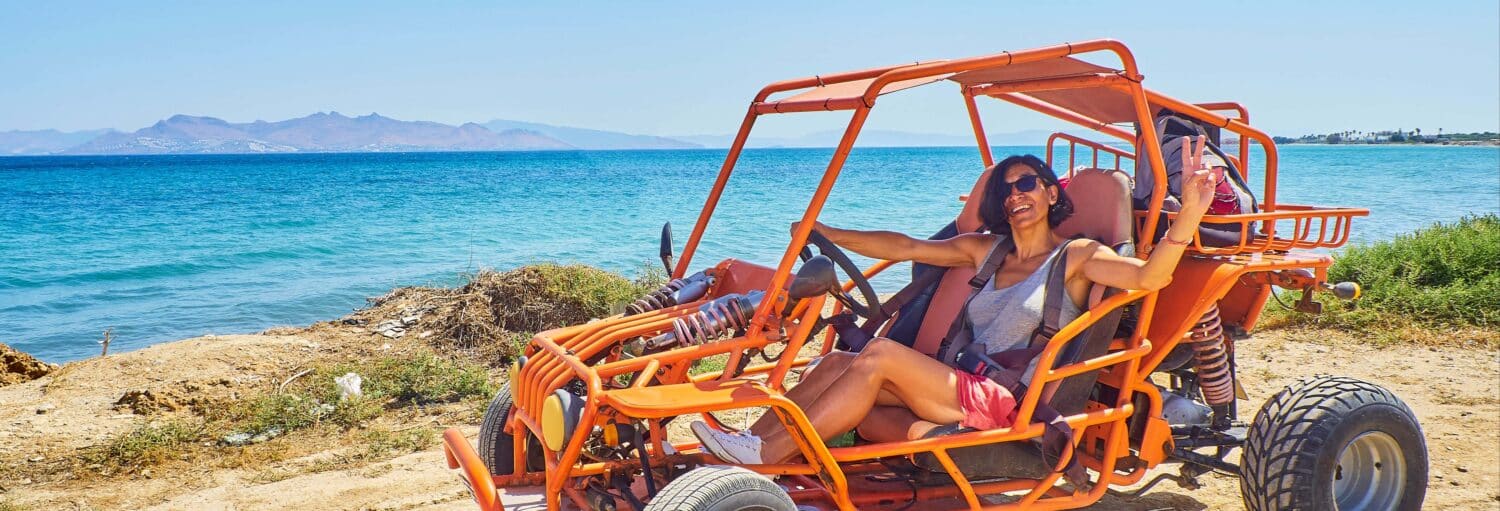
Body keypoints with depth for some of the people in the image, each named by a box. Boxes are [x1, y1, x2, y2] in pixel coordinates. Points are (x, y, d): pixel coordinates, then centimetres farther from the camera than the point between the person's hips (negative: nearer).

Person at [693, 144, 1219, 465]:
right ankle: (750, 442, -23)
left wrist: (1187, 216, -32)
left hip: (1009, 408, -6)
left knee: (880, 354, -25)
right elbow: (906, 247, 16)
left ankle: (763, 455, -26)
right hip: (962, 388, 6)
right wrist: (828, 233, 12)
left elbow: (1149, 275, -15)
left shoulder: (1076, 256, 1)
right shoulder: (986, 250, 18)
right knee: (839, 362, -15)